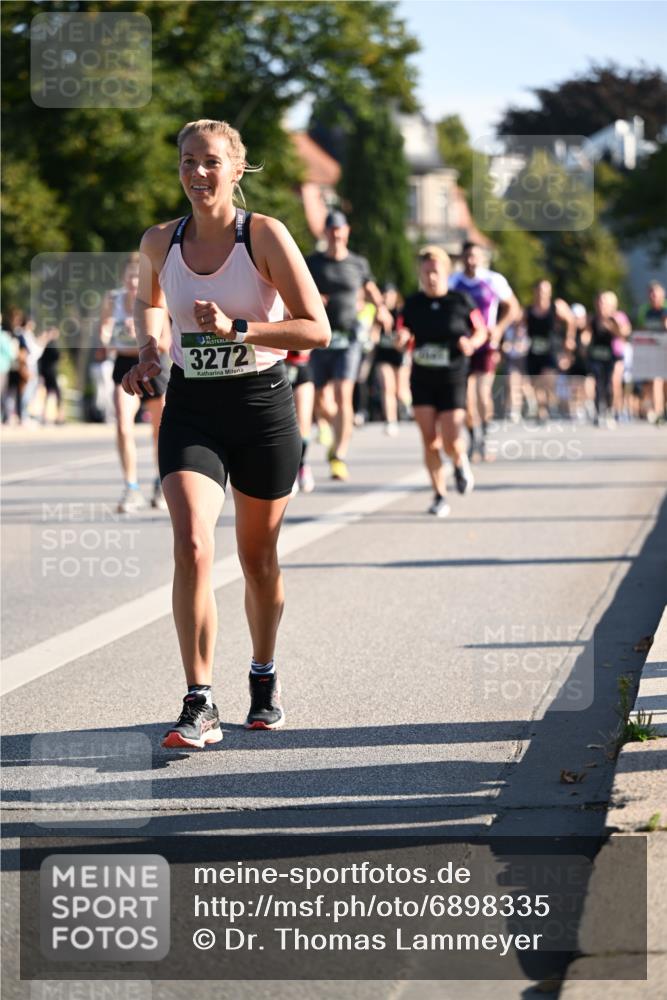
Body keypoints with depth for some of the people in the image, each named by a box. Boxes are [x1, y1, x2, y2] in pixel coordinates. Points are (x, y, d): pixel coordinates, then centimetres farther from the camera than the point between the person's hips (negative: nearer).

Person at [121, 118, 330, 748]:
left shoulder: (264, 235, -9)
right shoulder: (159, 242, 2)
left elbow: (317, 330, -13)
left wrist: (236, 328, -21)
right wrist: (149, 353, 6)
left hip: (263, 408, -1)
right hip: (191, 409, 1)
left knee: (257, 558, 11)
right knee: (192, 546, -19)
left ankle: (264, 676, 37)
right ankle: (199, 706, -17)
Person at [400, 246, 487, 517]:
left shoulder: (461, 301, -3)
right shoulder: (412, 304, 3)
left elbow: (481, 331, 7)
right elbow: (404, 334, 12)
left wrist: (472, 343, -15)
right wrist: (402, 339, -12)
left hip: (453, 380, -2)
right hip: (422, 380, 2)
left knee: (450, 443, -9)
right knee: (429, 440, -3)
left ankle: (460, 463, 27)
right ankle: (440, 496, 9)